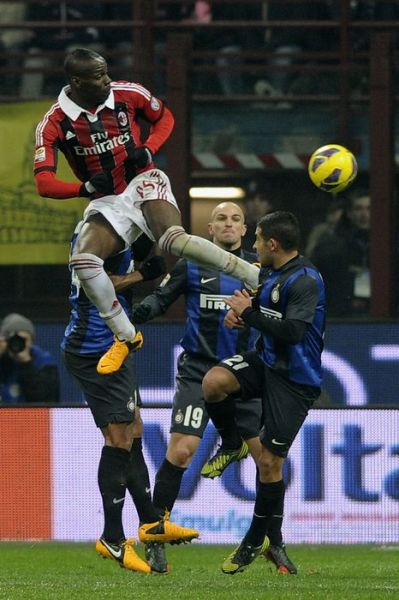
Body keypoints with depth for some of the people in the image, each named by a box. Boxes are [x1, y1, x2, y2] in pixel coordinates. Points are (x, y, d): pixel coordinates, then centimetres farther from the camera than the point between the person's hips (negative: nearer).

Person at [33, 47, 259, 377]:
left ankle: (257, 277, -27)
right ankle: (126, 337, -6)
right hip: (108, 202, 2)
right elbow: (44, 183, -12)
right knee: (83, 260, -23)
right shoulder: (54, 123, -9)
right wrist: (86, 187, -27)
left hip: (144, 183, -2)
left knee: (174, 240, -33)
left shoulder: (127, 94, -7)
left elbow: (164, 117, 12)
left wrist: (149, 149, -8)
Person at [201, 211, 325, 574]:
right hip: (264, 363, 7)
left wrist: (250, 313, -20)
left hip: (294, 380, -7)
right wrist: (239, 311, 2)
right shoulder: (270, 274, 8)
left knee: (269, 460, -1)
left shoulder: (306, 280, -20)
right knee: (214, 382, -23)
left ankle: (256, 541, 15)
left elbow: (292, 331, -30)